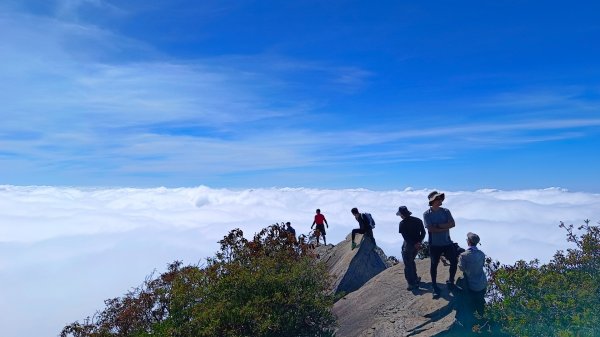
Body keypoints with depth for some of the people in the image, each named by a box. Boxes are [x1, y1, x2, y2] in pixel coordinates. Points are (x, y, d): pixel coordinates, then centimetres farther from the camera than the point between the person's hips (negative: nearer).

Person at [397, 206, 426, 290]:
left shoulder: (402, 224, -13)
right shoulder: (418, 220, 3)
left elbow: (406, 237, -18)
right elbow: (423, 232, 2)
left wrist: (414, 244, -14)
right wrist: (419, 242, -5)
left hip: (408, 245, -6)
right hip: (417, 245, 6)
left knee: (408, 265, 3)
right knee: (411, 261, 25)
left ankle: (412, 283, 1)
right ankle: (415, 279, 32)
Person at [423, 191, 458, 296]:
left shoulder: (446, 211, 1)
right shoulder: (427, 214, -10)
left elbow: (452, 224, -10)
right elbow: (430, 229, -19)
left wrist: (438, 225, -19)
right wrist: (445, 228, -17)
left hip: (447, 242, 3)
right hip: (435, 244, -3)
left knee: (454, 261, 7)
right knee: (434, 265, 8)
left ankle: (451, 281, 31)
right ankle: (434, 286, 24)